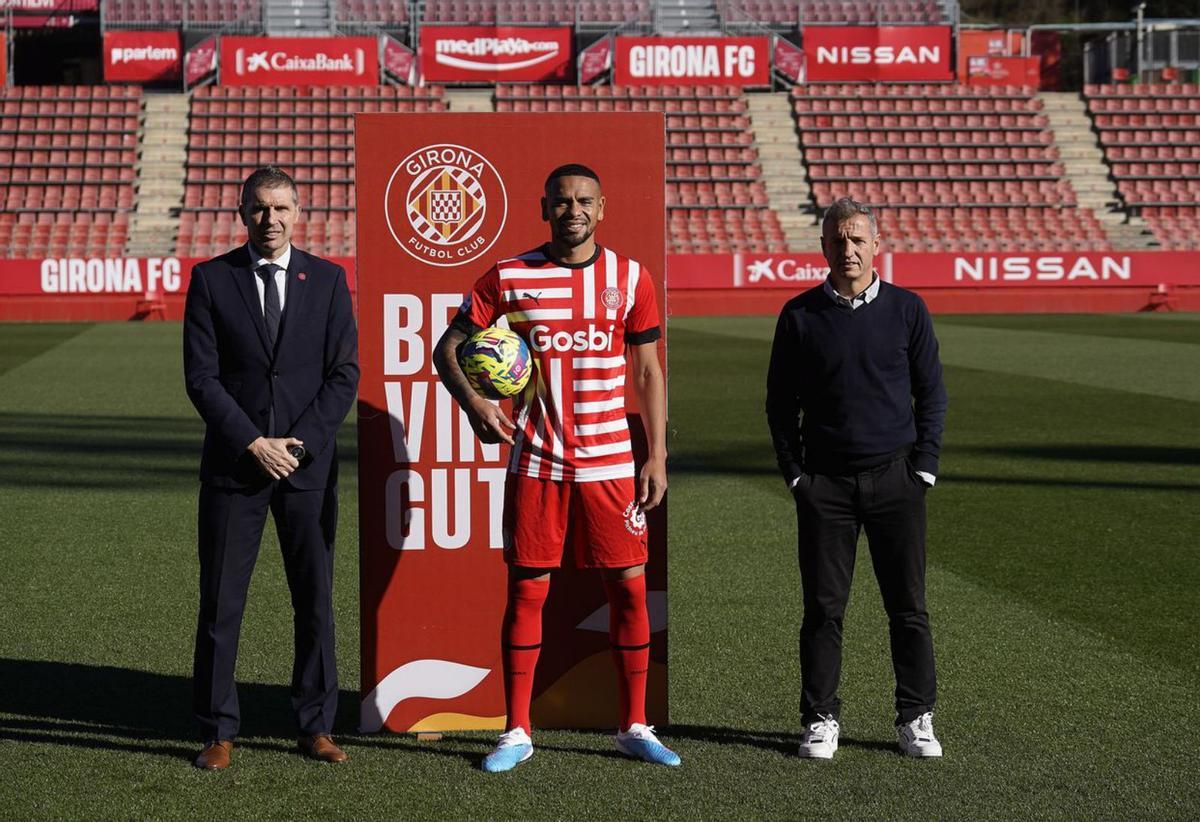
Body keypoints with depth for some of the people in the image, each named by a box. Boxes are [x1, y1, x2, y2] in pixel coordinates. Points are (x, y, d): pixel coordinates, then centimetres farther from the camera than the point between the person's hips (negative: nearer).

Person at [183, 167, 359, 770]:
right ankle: (217, 731, 12)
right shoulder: (210, 280, 1)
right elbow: (201, 377, -4)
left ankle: (316, 727, 15)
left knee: (316, 600, 5)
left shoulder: (327, 279, 5)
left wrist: (299, 443, -9)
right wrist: (254, 443, -12)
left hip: (309, 465, 1)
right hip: (233, 466, -1)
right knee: (221, 602, 2)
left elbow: (344, 374, 1)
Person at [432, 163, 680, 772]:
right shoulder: (508, 277, 1)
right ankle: (517, 733, 11)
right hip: (535, 463, -1)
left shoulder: (629, 278, 4)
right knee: (526, 591, 1)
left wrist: (657, 458, 2)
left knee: (629, 587, 2)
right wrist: (473, 403, -15)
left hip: (610, 462, 1)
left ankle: (634, 727, 14)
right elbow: (448, 346, 4)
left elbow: (648, 372, 7)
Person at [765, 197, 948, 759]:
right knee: (823, 607, 2)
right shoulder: (800, 316, 4)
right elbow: (780, 402, 8)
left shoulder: (907, 309, 5)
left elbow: (931, 395, 9)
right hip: (824, 481, 0)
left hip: (895, 478, 0)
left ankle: (916, 718, 12)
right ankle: (820, 720, 11)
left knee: (908, 605, 3)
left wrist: (924, 468, 0)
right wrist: (795, 474, 0)